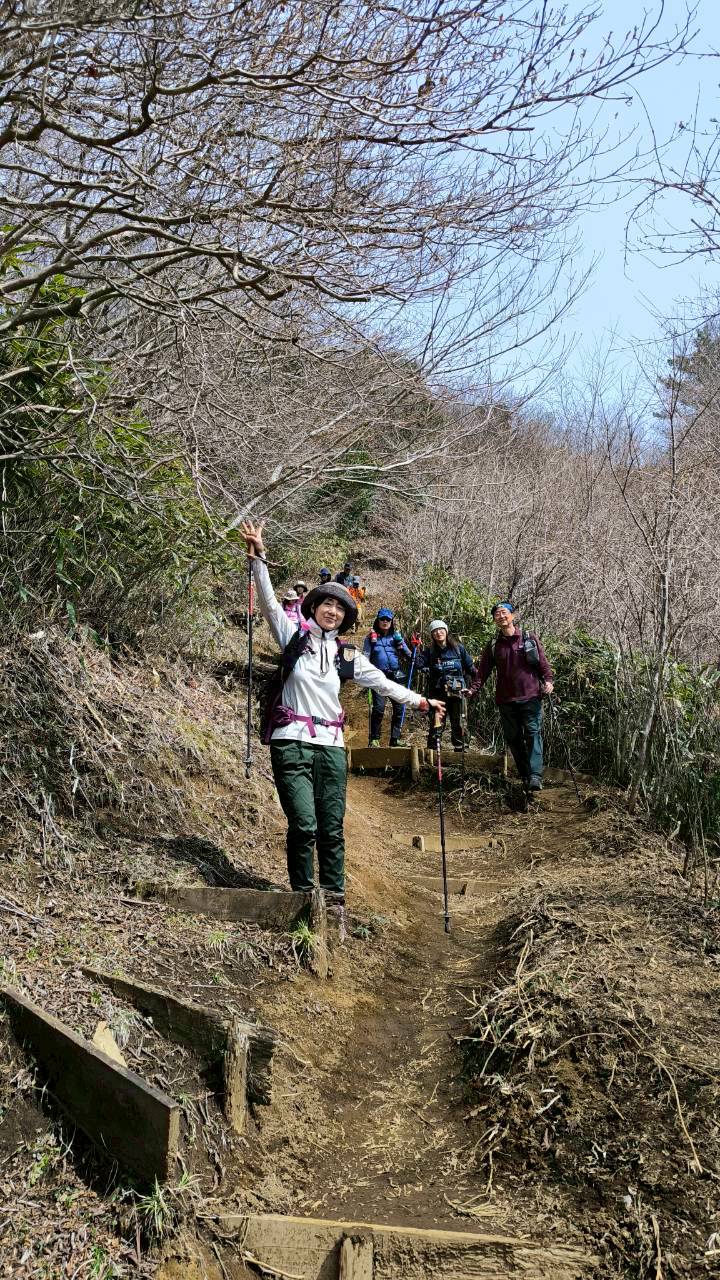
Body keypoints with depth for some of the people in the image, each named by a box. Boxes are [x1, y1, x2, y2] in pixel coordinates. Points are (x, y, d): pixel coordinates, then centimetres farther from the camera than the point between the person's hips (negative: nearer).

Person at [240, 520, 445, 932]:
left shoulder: (346, 655, 13)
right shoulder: (294, 636, 4)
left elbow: (383, 682, 18)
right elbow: (269, 601, -6)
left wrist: (421, 701, 15)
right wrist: (259, 556, -16)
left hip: (331, 746, 3)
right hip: (292, 743, -3)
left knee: (332, 829, 4)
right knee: (304, 825, -11)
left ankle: (334, 900, 17)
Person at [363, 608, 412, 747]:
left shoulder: (396, 636, 13)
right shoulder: (371, 637, 9)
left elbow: (408, 655, 9)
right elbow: (365, 656, 6)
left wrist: (400, 643, -8)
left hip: (396, 676, 2)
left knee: (399, 708, -2)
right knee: (379, 707, -15)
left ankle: (395, 739, 8)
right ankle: (374, 739, -6)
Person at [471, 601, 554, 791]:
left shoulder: (529, 638, 3)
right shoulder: (493, 646, 9)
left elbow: (542, 661, 2)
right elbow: (483, 670, 4)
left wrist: (548, 680, -14)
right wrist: (474, 689, -10)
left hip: (530, 697, -3)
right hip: (506, 700, 3)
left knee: (533, 734, -13)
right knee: (513, 738, 7)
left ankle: (535, 776, -20)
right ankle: (524, 775, 18)